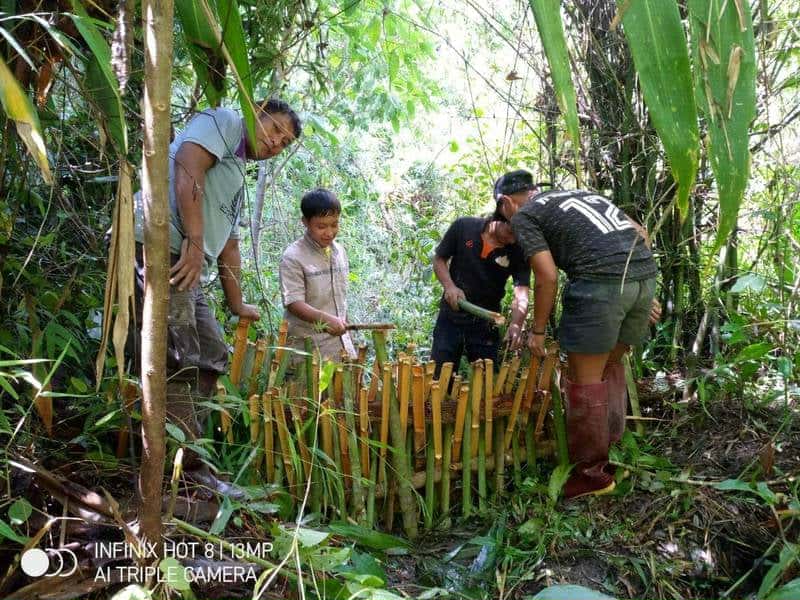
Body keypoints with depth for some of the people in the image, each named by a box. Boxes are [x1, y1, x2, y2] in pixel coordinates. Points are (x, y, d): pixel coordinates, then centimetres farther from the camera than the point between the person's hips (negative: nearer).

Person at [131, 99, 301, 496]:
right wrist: (195, 241, -21)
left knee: (211, 358, 12)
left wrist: (236, 305, 40)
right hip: (161, 245, -10)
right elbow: (188, 164, -12)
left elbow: (228, 245, 35)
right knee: (178, 365, -10)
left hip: (188, 264, 10)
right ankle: (192, 471, -5)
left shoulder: (236, 176, 31)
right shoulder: (225, 121, 7)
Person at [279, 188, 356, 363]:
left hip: (339, 342, 6)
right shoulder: (293, 257, -12)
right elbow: (293, 303, -18)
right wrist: (325, 318, -31)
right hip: (307, 345, -6)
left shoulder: (339, 251, 9)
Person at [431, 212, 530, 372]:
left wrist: (516, 324, -40)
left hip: (486, 322, 0)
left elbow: (521, 292, -21)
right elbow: (439, 259, 1)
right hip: (451, 316, 0)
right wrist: (449, 286, -17)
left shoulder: (518, 252, -12)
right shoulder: (464, 227, -11)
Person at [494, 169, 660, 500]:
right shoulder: (578, 193, 29)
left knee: (585, 379, 4)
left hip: (600, 281, -8)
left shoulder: (523, 216, 8)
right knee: (610, 365, 22)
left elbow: (547, 277, -4)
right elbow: (641, 232, 25)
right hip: (644, 273, 8)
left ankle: (592, 474, 14)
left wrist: (538, 330, 7)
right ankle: (612, 445, 29)